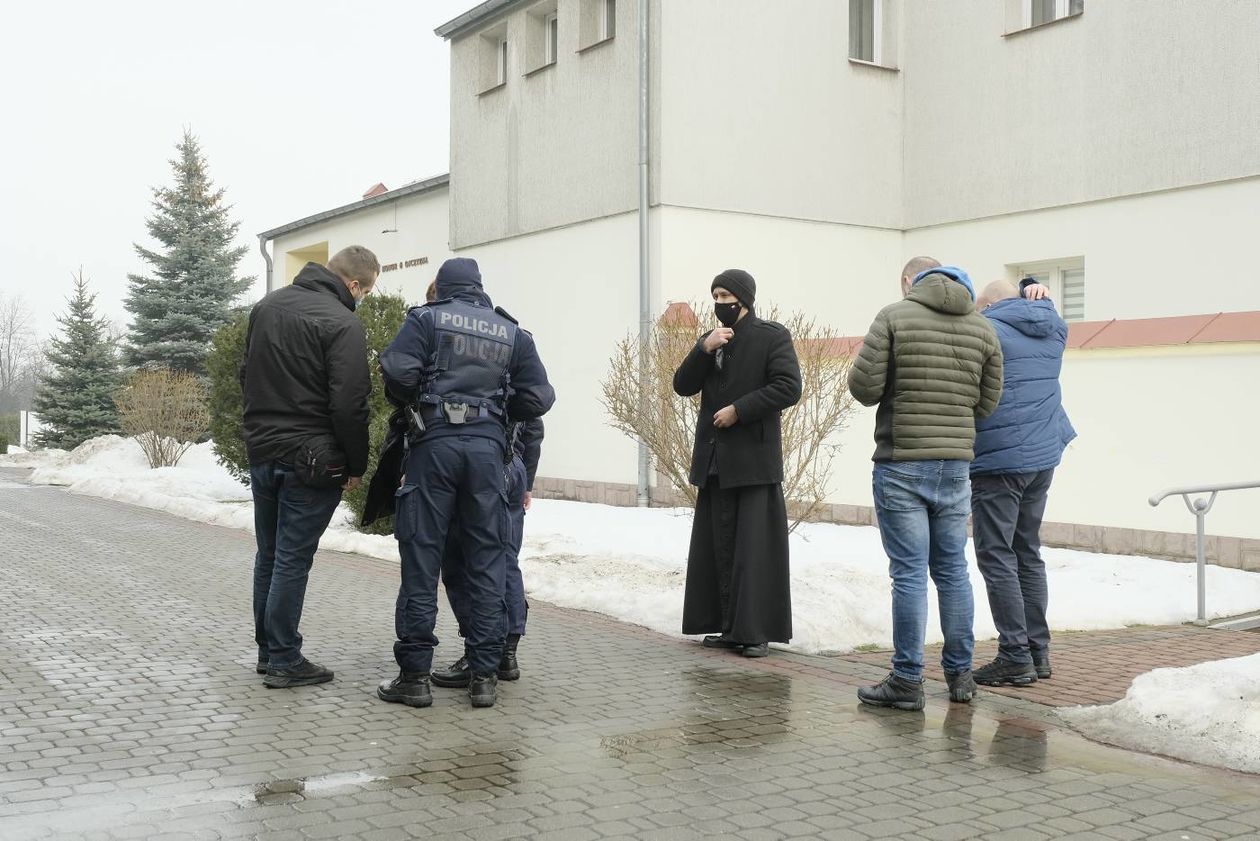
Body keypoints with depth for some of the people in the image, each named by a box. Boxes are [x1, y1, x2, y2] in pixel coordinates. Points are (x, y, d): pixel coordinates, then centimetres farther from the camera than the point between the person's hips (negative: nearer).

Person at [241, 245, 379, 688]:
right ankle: (284, 660, 6)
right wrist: (356, 465, -7)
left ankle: (267, 649, 25)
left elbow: (246, 375, 19)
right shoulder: (343, 324, -16)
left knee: (268, 555, 16)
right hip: (309, 460, -7)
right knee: (293, 560, -1)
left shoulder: (266, 306, 10)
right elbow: (349, 405, -18)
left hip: (261, 450, 7)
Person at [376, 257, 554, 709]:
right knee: (487, 562, 7)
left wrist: (415, 401, 11)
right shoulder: (513, 333, 13)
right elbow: (539, 397, 8)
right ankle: (484, 676, 9)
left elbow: (396, 370, -9)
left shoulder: (426, 318, 4)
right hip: (488, 446, 2)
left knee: (421, 558, 3)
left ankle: (415, 675, 6)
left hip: (434, 441, -2)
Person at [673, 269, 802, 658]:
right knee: (719, 547, 7)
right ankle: (728, 627, 13)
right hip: (714, 460, 6)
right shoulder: (710, 340, 17)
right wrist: (704, 349, -6)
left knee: (754, 548, -5)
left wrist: (738, 410, -14)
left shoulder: (772, 336, -2)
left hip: (754, 458, -6)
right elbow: (683, 386, 8)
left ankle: (756, 632, -2)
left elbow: (788, 387, -12)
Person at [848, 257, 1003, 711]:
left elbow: (863, 387, -11)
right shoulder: (983, 327, 7)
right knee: (952, 570, 13)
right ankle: (960, 674, 21)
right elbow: (987, 403, 7)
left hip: (901, 464, -4)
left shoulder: (894, 316, -6)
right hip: (955, 466, 4)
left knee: (909, 573, -2)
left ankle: (907, 681, 3)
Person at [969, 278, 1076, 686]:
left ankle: (1015, 657, -4)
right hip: (1045, 457, 7)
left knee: (997, 558, -3)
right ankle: (1038, 651, 18)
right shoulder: (1053, 328, 12)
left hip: (999, 460, -7)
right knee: (1028, 553, 15)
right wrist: (1036, 292, 19)